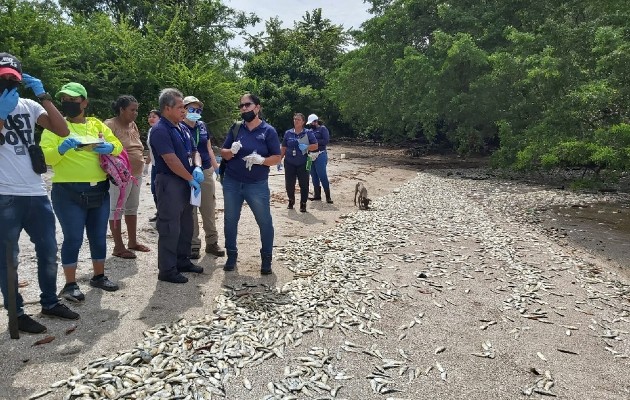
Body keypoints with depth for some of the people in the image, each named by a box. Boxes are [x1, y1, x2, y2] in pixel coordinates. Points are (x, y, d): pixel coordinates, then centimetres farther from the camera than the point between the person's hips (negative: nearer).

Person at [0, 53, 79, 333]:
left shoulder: (28, 106, 8)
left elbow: (62, 130, -1)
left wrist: (43, 95, -7)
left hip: (36, 193, 5)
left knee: (48, 250, 13)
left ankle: (49, 302, 29)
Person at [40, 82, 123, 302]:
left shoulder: (97, 124, 10)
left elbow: (118, 146, 9)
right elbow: (45, 157, -10)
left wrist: (108, 148, -13)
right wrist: (61, 149, -29)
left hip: (99, 190, 4)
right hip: (68, 192, -4)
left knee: (99, 236, 13)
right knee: (73, 238, -2)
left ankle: (99, 276, 28)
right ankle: (70, 284, 11)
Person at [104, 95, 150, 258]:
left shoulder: (133, 125, 13)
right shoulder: (110, 125, -12)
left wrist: (141, 156, 10)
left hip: (136, 174, 8)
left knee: (132, 208, 15)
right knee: (116, 209, -1)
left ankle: (132, 241, 26)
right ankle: (118, 247, 6)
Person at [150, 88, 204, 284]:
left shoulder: (182, 128, 13)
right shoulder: (160, 130, -14)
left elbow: (194, 152, 16)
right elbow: (171, 160, -21)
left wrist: (197, 168, -5)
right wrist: (191, 179, -15)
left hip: (185, 182, 9)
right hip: (169, 182, -9)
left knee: (186, 225, 16)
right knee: (170, 228, -3)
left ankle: (183, 261, 30)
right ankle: (167, 270, 8)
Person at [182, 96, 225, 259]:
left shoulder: (203, 126, 10)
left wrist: (216, 167, 13)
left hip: (206, 172, 5)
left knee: (209, 209, 11)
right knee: (190, 210, 4)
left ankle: (212, 242, 22)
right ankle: (193, 244, 15)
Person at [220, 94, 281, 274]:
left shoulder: (268, 131, -3)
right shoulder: (236, 128, 5)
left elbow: (277, 157, -4)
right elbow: (223, 154, 6)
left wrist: (261, 160, -22)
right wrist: (231, 151, -17)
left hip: (257, 185, -3)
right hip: (232, 183, 3)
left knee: (265, 222, 2)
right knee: (230, 220, 10)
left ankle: (266, 258, 18)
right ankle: (231, 256, 26)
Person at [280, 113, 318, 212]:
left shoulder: (308, 133, 0)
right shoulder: (288, 133, 6)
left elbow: (315, 146, 0)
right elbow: (283, 148, 10)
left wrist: (306, 147, -18)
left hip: (303, 164, -2)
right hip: (289, 163, 2)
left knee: (304, 184, 1)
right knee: (289, 184, 6)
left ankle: (303, 204, 14)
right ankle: (291, 200, 30)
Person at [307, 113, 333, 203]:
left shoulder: (323, 129, -3)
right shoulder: (311, 130, 16)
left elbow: (326, 141, -13)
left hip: (320, 155, -7)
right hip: (311, 155, 7)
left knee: (322, 176, -8)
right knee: (314, 176, 10)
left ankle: (328, 196, -2)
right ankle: (317, 194, 20)